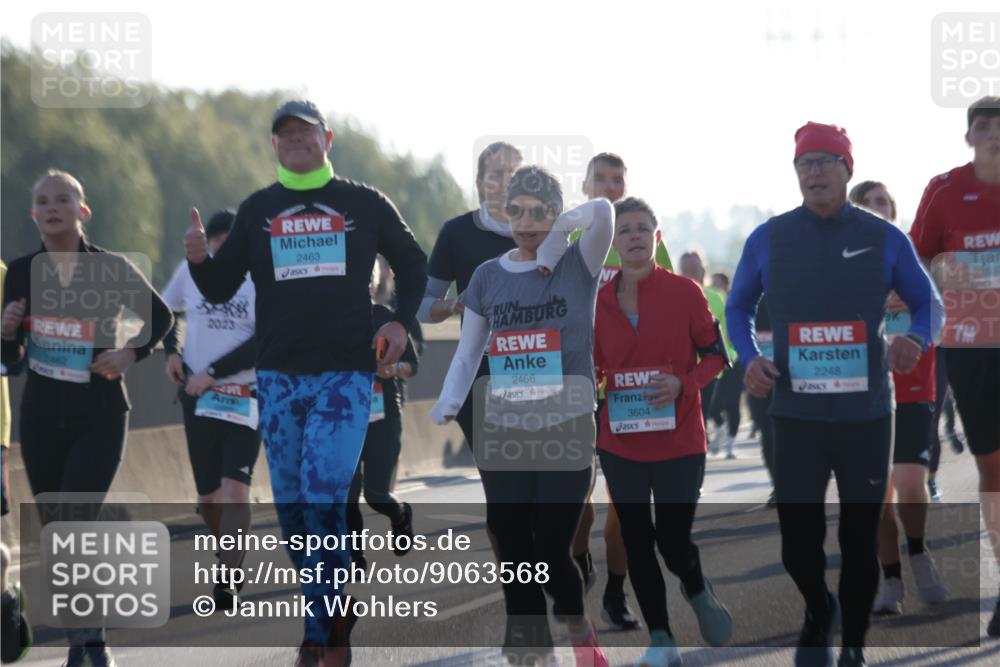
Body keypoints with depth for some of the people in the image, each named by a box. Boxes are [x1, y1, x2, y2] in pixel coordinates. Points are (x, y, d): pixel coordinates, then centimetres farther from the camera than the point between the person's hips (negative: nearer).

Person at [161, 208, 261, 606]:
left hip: (245, 396, -4)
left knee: (236, 487, -17)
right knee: (208, 495, 7)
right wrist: (171, 352, 7)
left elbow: (263, 343, -14)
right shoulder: (191, 270, 3)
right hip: (198, 396, 4)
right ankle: (231, 564, 30)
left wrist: (211, 372, -15)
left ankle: (228, 579, -18)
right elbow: (166, 310, 23)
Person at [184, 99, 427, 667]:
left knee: (323, 498, -15)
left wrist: (401, 323, 3)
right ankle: (334, 614, 19)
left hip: (346, 374, -3)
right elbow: (221, 289, 9)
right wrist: (199, 258, -12)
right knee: (293, 508, 4)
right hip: (279, 378, 3)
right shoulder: (257, 210, 10)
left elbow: (413, 264, 17)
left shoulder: (364, 204, 5)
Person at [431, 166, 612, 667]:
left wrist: (554, 241, -12)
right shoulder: (488, 276, 8)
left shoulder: (577, 266, -2)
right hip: (502, 436, 3)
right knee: (513, 554, 3)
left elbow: (601, 211, -22)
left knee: (551, 554, -6)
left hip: (566, 435, -3)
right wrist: (444, 411, -4)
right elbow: (466, 354, 10)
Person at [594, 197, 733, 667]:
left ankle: (698, 592, 30)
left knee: (673, 542, -5)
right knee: (637, 543, 6)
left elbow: (715, 355, -1)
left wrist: (684, 385, -17)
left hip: (678, 441, -3)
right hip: (621, 443, 3)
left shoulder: (684, 292, -7)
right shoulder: (600, 302, 2)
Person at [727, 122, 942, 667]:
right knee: (797, 543, 1)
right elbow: (738, 307, 14)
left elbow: (928, 302, 9)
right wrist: (749, 358, -6)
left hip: (865, 416, 0)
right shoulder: (767, 240, 2)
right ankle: (818, 612, 33)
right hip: (796, 416, 0)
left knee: (860, 541, 6)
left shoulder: (885, 239, 0)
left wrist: (916, 339, -14)